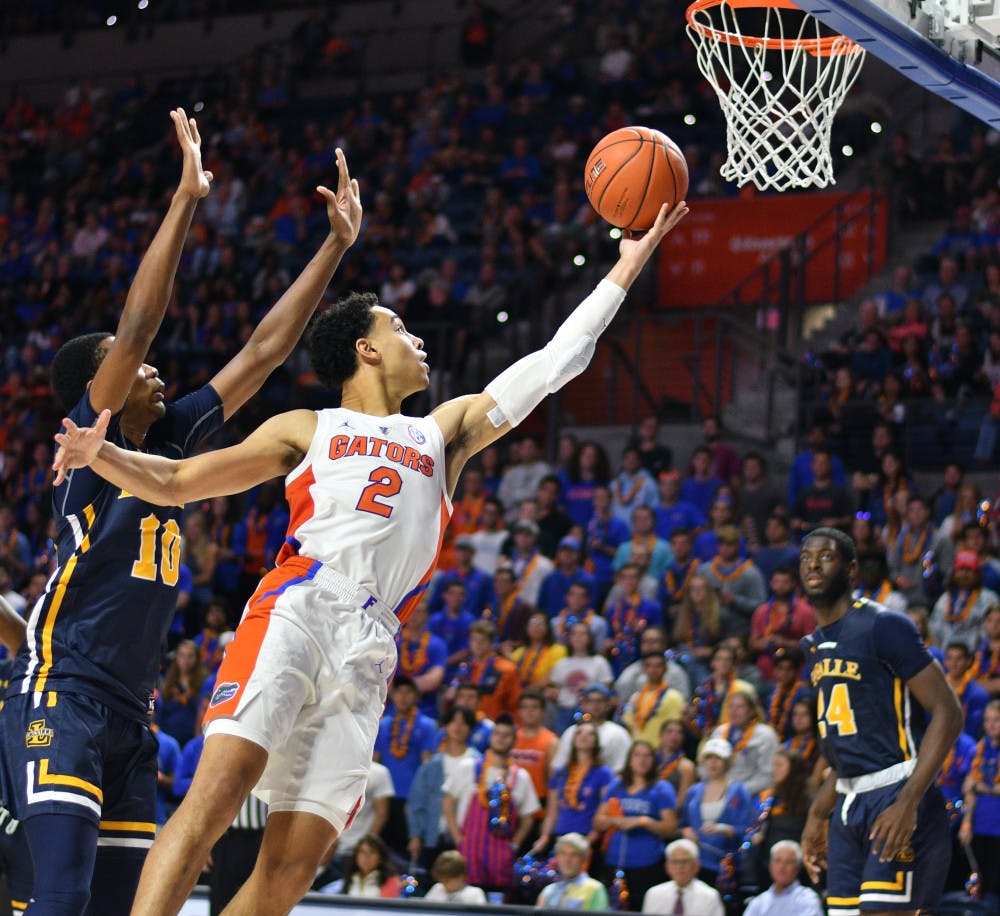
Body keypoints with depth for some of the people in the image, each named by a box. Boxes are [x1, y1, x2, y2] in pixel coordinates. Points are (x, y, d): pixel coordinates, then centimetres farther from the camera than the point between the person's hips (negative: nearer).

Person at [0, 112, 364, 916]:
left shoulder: (171, 442, 14)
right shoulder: (90, 442, -4)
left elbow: (263, 351, 15)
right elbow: (138, 324, -16)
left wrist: (336, 246, 13)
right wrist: (186, 200, -19)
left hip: (130, 718, 8)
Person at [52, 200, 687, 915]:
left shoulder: (444, 434, 30)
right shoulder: (308, 430, 22)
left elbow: (554, 363, 29)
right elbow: (174, 483, 19)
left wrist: (626, 269, 27)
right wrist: (100, 455, 0)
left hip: (369, 650, 3)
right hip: (297, 610, -3)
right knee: (221, 787, -26)